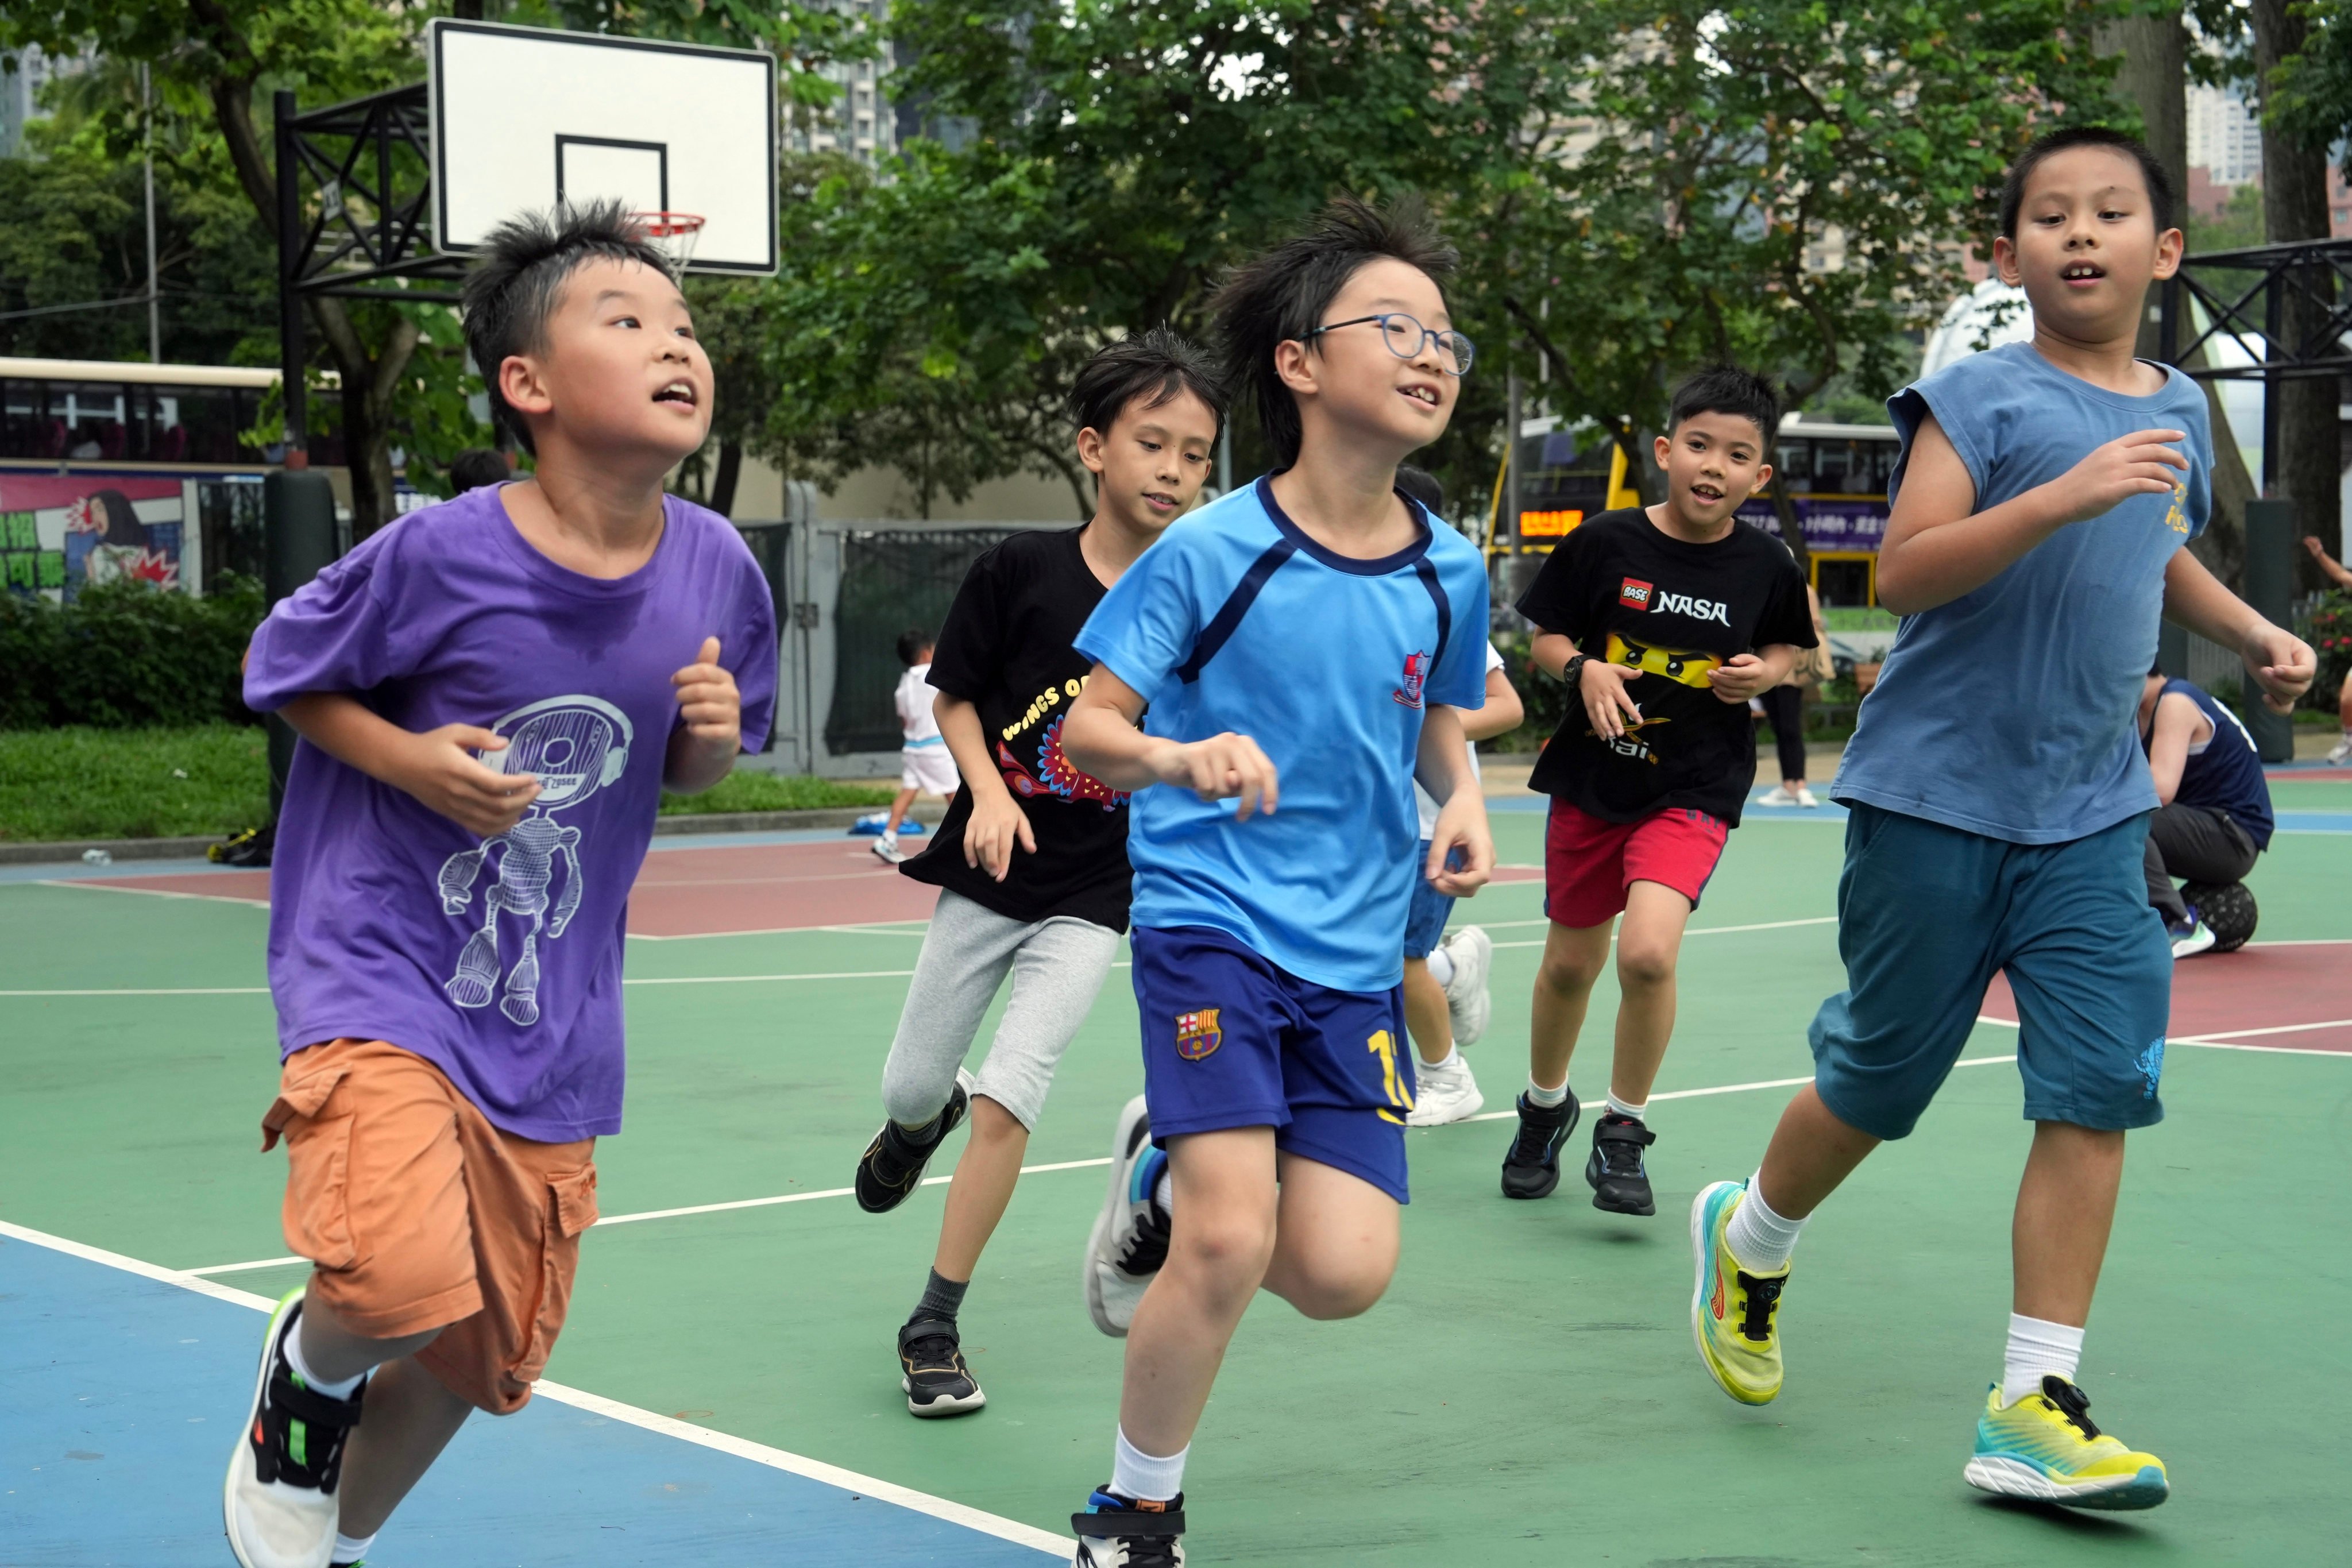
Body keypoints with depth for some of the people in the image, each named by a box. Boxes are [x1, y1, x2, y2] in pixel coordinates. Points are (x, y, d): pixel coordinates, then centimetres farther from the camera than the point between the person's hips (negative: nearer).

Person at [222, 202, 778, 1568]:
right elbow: (282, 670, -1)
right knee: (400, 1282, -27)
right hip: (381, 971, -5)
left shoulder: (717, 568, -5)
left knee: (484, 1357, 14)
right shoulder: (441, 554, -17)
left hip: (552, 1025, 5)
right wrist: (415, 761, -16)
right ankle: (306, 1377, 10)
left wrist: (714, 737, -13)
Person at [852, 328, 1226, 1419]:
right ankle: (925, 1123, 52)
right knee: (910, 1091, 11)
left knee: (1008, 1102, -11)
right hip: (990, 871, 1)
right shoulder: (1022, 571, -10)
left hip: (1094, 894, -1)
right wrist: (988, 792, -15)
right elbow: (955, 699, 0)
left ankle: (934, 1327, 5)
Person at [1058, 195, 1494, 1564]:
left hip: (1358, 952, 4)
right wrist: (1181, 755, -27)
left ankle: (1167, 1179, 25)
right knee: (1229, 1242, -17)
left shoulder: (1448, 572, 2)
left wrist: (1464, 805, -2)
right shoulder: (1210, 554, -10)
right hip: (1211, 923, -4)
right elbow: (1088, 732, -6)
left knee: (1344, 1273, -8)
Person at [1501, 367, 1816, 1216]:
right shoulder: (1606, 542, -9)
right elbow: (1546, 639, 1)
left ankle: (1624, 1130, 0)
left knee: (1648, 953, -22)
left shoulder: (1765, 564, -5)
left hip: (1694, 789, -1)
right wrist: (1584, 668, -19)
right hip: (1592, 776, 1)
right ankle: (1544, 1106, 43)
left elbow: (1788, 645, 12)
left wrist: (1763, 672, -9)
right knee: (1571, 963, 14)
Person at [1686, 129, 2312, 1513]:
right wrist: (2061, 495, -31)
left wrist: (2255, 631, 15)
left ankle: (2037, 1405, -1)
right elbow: (1903, 571, -21)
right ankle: (1749, 1241, 37)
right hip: (1938, 801, -4)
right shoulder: (1980, 397, -8)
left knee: (2097, 1093, -7)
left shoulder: (2178, 411, 11)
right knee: (1878, 1086, 7)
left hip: (2094, 820, 5)